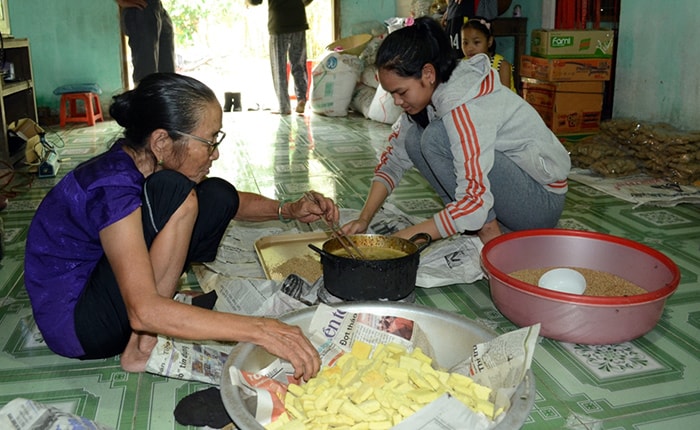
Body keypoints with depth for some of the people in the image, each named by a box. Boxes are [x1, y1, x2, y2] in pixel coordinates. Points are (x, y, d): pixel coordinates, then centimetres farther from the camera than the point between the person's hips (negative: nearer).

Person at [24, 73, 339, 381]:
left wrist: (288, 210, -6)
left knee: (218, 195, 1)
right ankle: (144, 347, -18)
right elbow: (143, 311, -39)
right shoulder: (113, 187, -30)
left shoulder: (143, 161, -6)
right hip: (72, 325, -8)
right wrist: (259, 330, -42)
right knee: (176, 194, -27)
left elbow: (228, 202, 11)